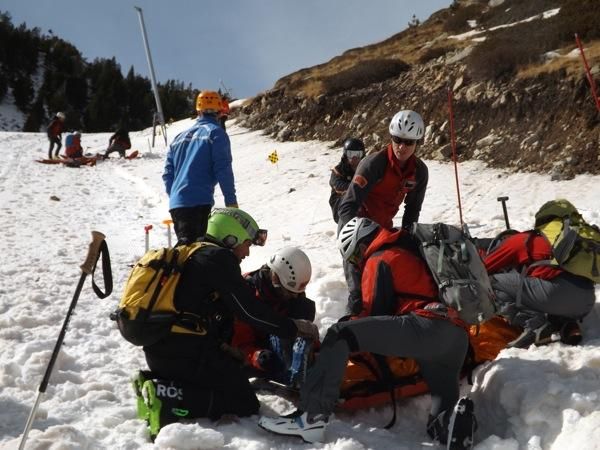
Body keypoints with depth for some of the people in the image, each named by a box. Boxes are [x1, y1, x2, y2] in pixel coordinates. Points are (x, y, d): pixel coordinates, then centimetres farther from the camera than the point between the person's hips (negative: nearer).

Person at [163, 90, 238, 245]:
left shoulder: (180, 137, 19)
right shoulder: (216, 133, 0)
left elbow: (168, 173, 18)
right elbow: (223, 169, -8)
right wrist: (231, 199, -2)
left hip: (175, 204, 6)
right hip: (199, 202, -6)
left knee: (184, 244, 16)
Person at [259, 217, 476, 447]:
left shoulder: (379, 260, 9)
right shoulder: (410, 256, 35)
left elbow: (374, 313, 4)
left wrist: (346, 327, 21)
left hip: (427, 326, -8)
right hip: (458, 337, 8)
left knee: (339, 335, -6)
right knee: (440, 427, 13)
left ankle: (311, 416, -16)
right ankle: (455, 420, -22)